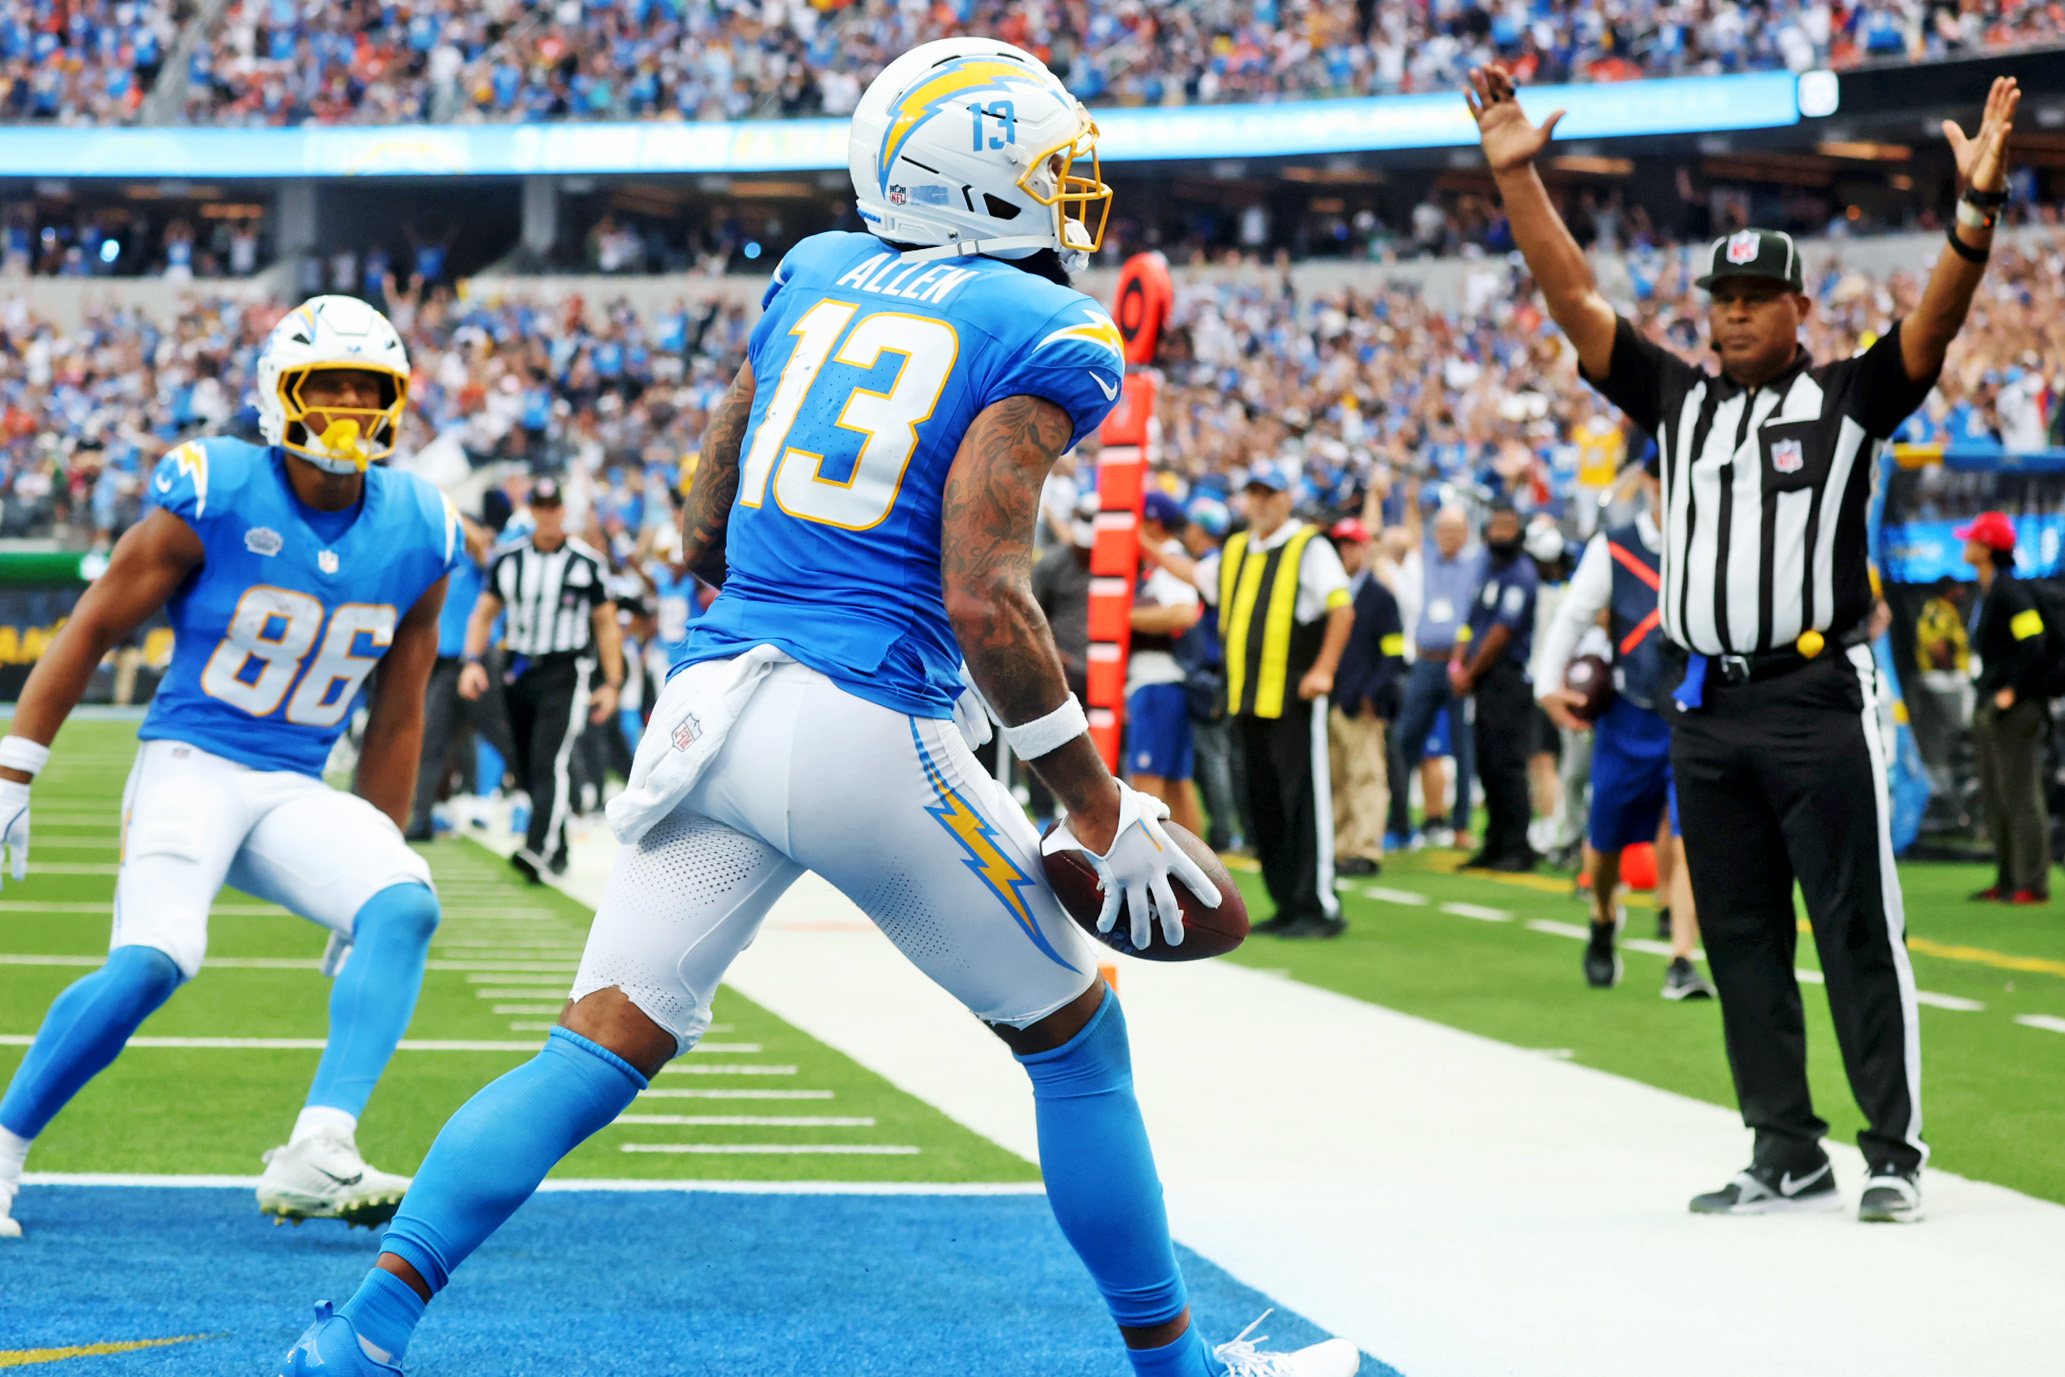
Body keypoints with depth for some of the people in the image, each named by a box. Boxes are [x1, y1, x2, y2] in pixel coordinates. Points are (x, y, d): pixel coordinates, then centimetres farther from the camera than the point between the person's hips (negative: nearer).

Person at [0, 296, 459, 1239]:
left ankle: (315, 1155, -31)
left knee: (405, 909, -23)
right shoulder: (215, 500, -10)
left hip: (297, 793, 5)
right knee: (151, 960, -27)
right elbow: (93, 629, -2)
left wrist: (371, 875, 15)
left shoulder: (417, 535, 3)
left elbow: (395, 718, 13)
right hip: (190, 764, -5)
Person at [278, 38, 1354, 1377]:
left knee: (595, 1055, 5)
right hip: (870, 733, -5)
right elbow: (984, 602, -12)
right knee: (1076, 1041, 13)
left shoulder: (813, 276, 15)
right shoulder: (1045, 335, -3)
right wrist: (1102, 812, -6)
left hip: (710, 703, 6)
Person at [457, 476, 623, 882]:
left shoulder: (587, 563, 0)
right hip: (519, 672, 4)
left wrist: (613, 684, 0)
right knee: (527, 769, 8)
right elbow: (484, 613, 12)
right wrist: (473, 661, -5)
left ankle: (538, 851, -29)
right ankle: (557, 850, 20)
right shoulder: (507, 559, 8)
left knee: (550, 764, -18)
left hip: (566, 674, -4)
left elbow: (606, 623, 5)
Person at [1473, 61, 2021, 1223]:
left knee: (1859, 930, -4)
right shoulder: (1680, 403, 14)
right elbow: (1576, 300, 12)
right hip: (1708, 709, 5)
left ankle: (1895, 1152, 0)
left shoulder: (1850, 400, 2)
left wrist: (1980, 209, -29)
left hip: (1821, 700, -5)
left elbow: (1936, 324, -12)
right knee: (1741, 940, 8)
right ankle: (1788, 1158, 15)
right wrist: (1517, 175, 5)